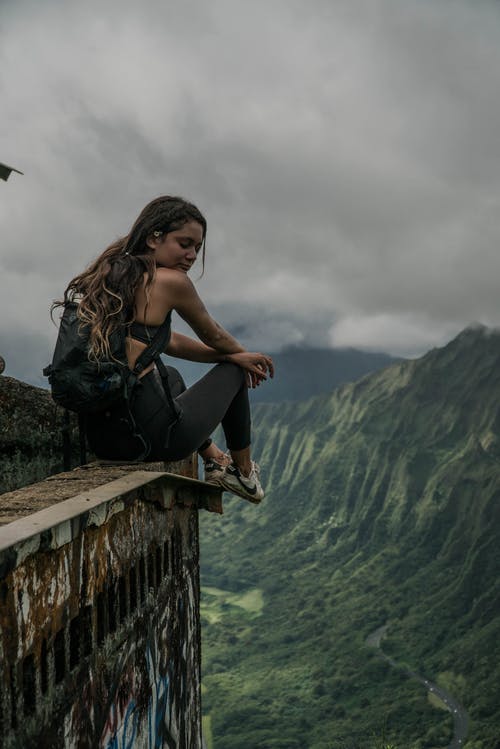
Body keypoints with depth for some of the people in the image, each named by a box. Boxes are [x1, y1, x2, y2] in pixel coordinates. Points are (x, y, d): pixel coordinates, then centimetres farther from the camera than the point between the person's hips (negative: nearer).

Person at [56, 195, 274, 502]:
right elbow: (212, 335, 9)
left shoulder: (109, 278, 13)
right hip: (154, 436, -8)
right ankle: (244, 473, 37)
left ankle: (214, 459, 52)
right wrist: (240, 354, 31)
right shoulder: (169, 281, -9)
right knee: (233, 372, 20)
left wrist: (235, 356, 22)